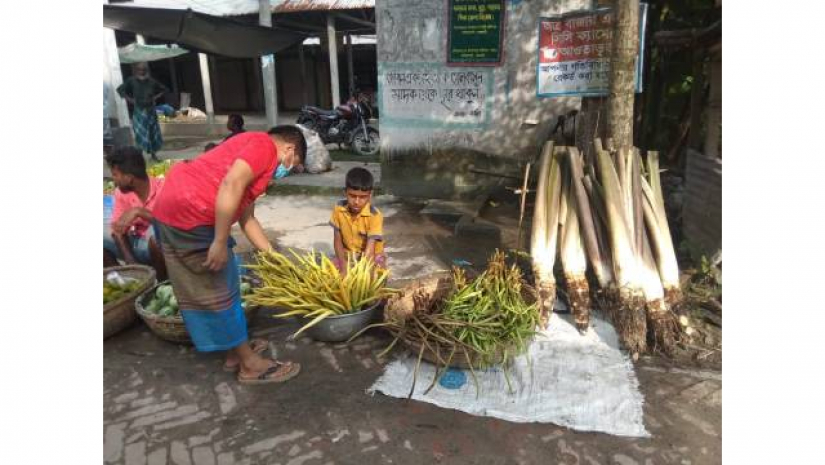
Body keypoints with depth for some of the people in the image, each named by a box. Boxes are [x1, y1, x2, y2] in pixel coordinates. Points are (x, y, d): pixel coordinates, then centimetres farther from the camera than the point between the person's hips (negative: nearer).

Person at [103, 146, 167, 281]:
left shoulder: (162, 188, -20)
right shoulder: (121, 192, -4)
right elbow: (119, 230, -8)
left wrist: (138, 211, -35)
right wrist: (131, 264, -19)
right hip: (138, 245, 6)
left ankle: (162, 281, -17)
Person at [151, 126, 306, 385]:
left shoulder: (251, 148, 24)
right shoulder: (265, 145, -5)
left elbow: (247, 219, 27)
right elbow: (231, 185, -23)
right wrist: (221, 242, -21)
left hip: (175, 209, 10)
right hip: (190, 214, -10)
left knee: (200, 292, 18)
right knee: (220, 292, 1)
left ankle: (235, 352, 32)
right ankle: (250, 364, 14)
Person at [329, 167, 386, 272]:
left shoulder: (374, 216, -26)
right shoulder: (339, 209, -14)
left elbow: (369, 250, -31)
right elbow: (337, 240, -8)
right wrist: (344, 267, -22)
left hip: (371, 256, -3)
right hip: (347, 255, 3)